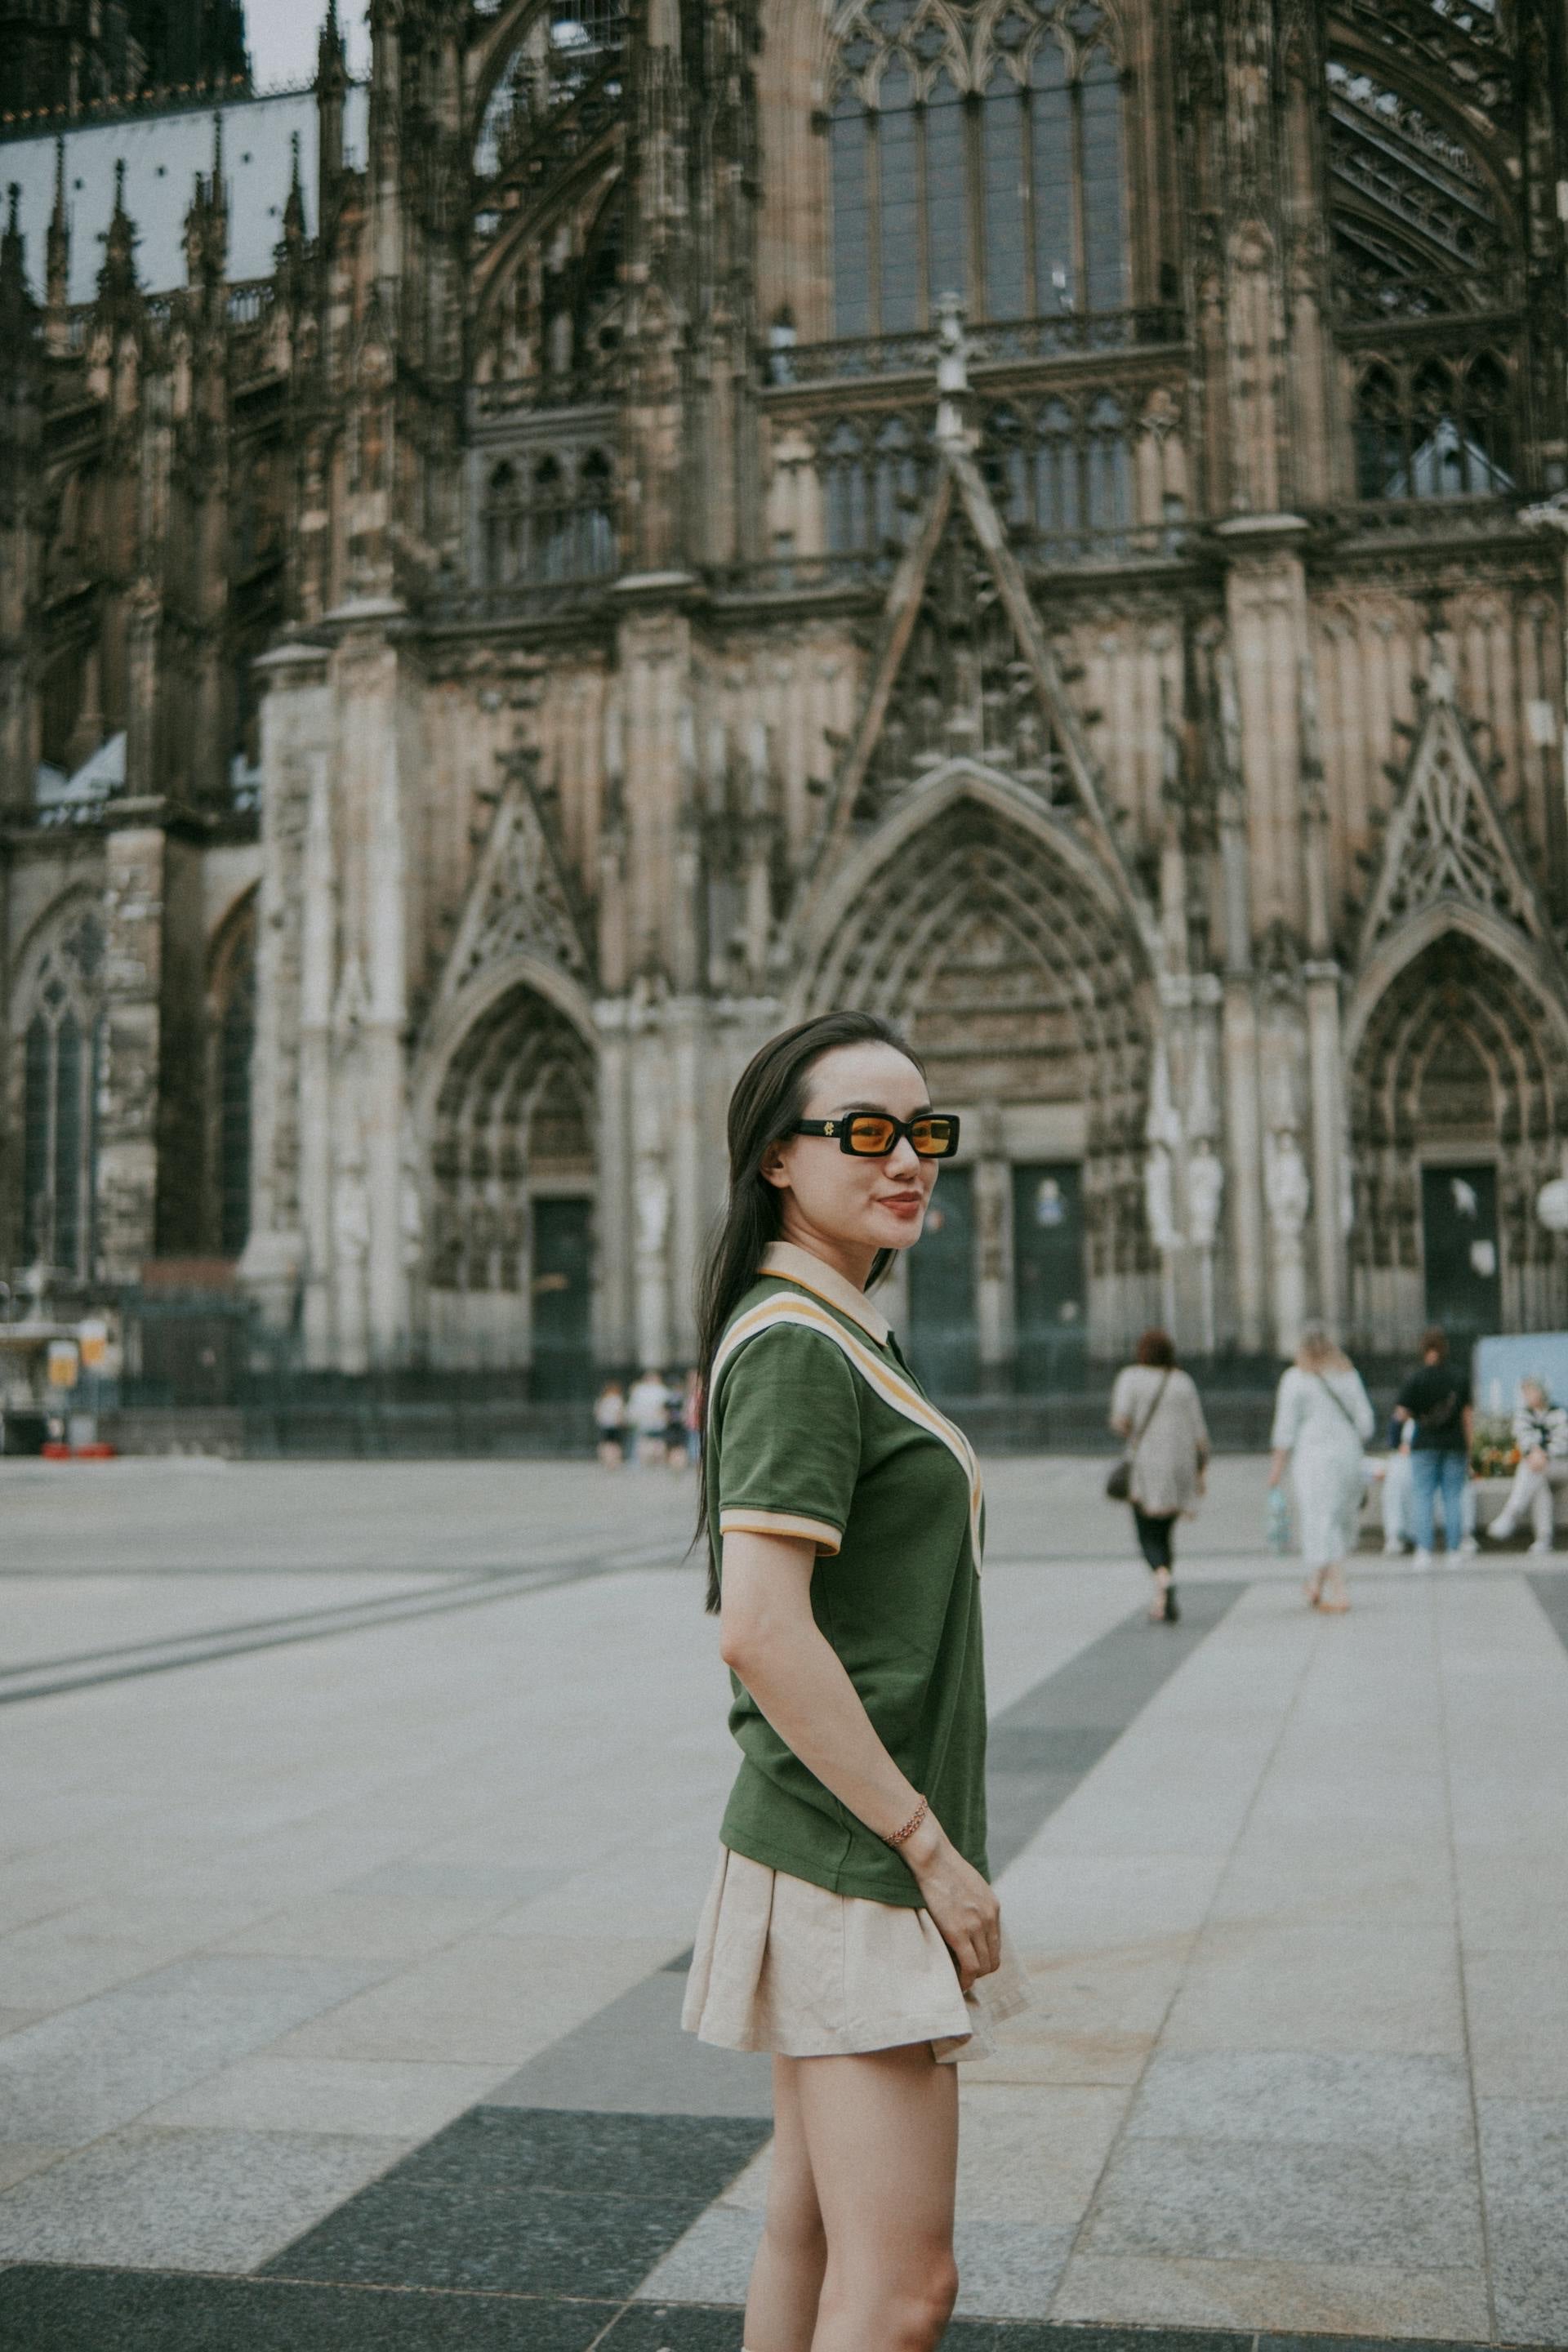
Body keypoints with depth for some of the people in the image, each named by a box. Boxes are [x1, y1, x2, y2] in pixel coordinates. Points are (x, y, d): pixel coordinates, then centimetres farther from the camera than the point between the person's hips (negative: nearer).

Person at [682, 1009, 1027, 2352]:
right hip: (855, 1856, -10)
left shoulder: (834, 1336, 14)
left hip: (851, 1848, 10)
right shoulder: (796, 1346, -16)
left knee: (813, 2241, 17)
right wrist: (934, 1848, -18)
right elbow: (764, 1631, -24)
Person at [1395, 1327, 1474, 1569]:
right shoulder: (1460, 1377, 3)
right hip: (1455, 1445, 2)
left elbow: (1402, 1414, -7)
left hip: (1425, 1445, -2)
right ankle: (1454, 1551, 8)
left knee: (1422, 1497, 1)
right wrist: (1468, 1446, 11)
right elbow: (1469, 1414, 4)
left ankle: (1424, 1551, -7)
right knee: (1453, 1498, 7)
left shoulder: (1416, 1379, -6)